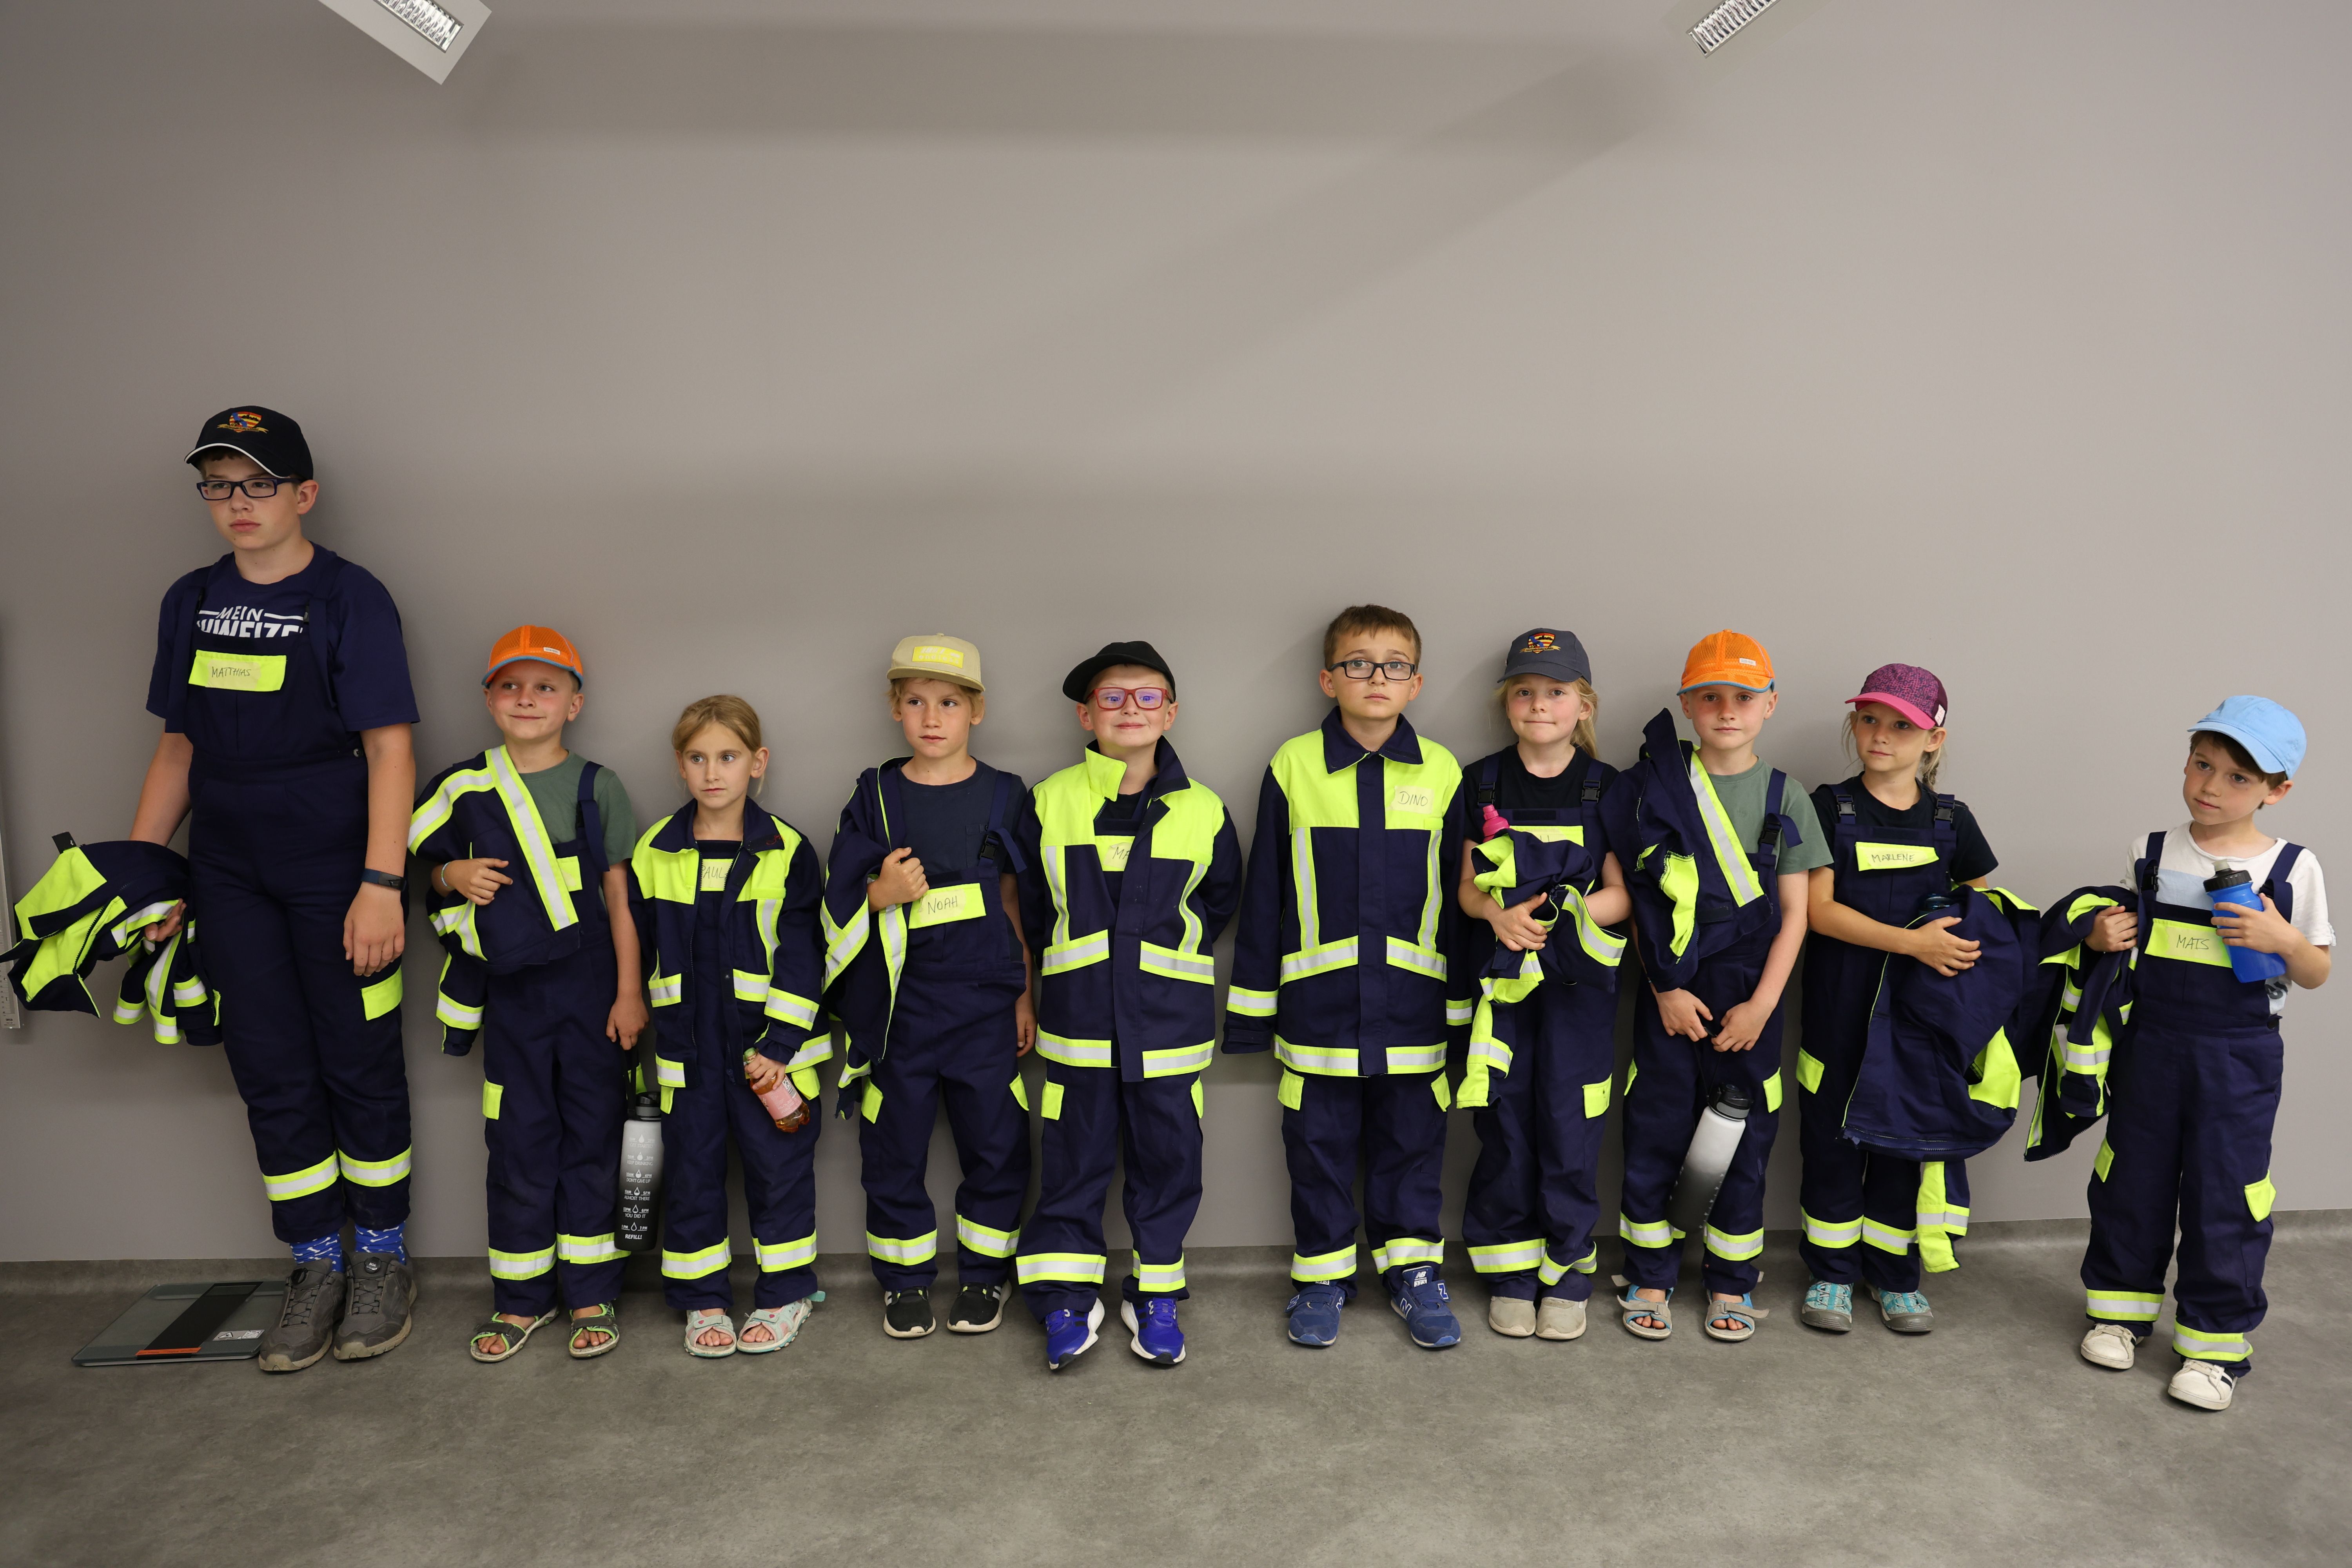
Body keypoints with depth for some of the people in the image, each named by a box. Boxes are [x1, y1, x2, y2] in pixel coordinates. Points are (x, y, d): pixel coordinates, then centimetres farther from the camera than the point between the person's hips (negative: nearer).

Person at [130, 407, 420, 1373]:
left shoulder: (350, 598, -6)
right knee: (272, 1076, 8)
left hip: (334, 872, -5)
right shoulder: (191, 603, 10)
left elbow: (390, 750, -11)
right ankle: (315, 1268, 21)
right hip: (230, 876, 5)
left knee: (360, 1068, 4)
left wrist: (382, 885, -19)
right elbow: (178, 750, 15)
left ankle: (381, 1260, 20)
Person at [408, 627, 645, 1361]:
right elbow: (427, 865, 16)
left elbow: (620, 895, 0)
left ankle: (592, 1293, 16)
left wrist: (630, 991, -4)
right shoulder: (464, 787, 3)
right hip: (510, 988, 2)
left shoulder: (597, 787, -1)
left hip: (587, 979, -1)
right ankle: (521, 1298, 20)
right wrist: (455, 874, -9)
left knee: (591, 1129, 5)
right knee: (518, 1137, 7)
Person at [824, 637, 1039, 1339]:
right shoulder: (875, 797, 2)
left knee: (995, 1144, 6)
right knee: (893, 1148, 8)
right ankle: (905, 1279, 26)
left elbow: (1019, 900, 6)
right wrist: (882, 894, -17)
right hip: (896, 1005, 1)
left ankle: (984, 1274, 25)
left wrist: (1025, 994, 5)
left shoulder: (1003, 796, 2)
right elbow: (838, 898, 4)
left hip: (983, 1003, 0)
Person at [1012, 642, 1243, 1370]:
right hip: (1078, 1017, 0)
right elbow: (1031, 904, 11)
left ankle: (1156, 1294, 25)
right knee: (1074, 1159, 7)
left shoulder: (1203, 811, 0)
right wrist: (1072, 954, 10)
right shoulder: (1050, 802, -1)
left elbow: (1219, 901, 14)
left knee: (1167, 1159, 8)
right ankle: (1069, 1297, 22)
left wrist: (1170, 948, 9)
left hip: (1170, 1021, 0)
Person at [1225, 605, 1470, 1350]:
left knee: (1412, 1138, 11)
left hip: (1413, 1001, 1)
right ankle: (1323, 1273, 26)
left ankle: (1414, 1269, 28)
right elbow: (1263, 890, 2)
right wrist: (1253, 998, 1)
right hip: (1317, 1000, -1)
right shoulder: (1293, 766, -1)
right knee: (1319, 1141, 9)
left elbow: (1460, 893, 7)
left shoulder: (1441, 771, 3)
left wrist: (1463, 1002, 6)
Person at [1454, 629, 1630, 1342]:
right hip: (1500, 982, 1)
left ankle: (1567, 1273, 18)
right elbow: (1466, 884, 6)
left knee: (1570, 1130, 1)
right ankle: (1510, 1273, 19)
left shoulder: (1607, 788, 3)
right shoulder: (1481, 783, 6)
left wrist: (1566, 912, -20)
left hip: (1577, 984, -1)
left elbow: (1622, 895, 0)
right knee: (1504, 1128, 5)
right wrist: (1498, 913, -16)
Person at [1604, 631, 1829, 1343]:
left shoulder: (1786, 797, 3)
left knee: (1745, 1141, 8)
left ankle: (1731, 1283, 25)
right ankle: (1650, 1279, 22)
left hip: (1748, 1000, 1)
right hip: (1670, 996, -1)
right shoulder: (1658, 787, -1)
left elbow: (1793, 914, 2)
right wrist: (1664, 986, -7)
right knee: (1654, 1133, 5)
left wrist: (1762, 1004, -6)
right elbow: (1637, 898, -1)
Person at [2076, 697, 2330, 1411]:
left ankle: (2216, 1340, 17)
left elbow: (2317, 975, 1)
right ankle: (2120, 1306, 29)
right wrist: (2100, 937, -11)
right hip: (2151, 1047, 2)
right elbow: (2121, 935, 12)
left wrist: (2284, 939, -19)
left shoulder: (2293, 869, -3)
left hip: (2239, 1058, -2)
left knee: (2225, 1196, 3)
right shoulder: (2152, 854, 2)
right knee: (2132, 1181, 11)